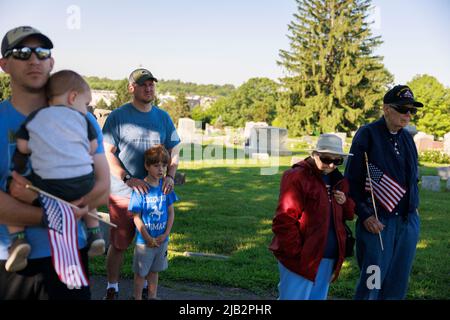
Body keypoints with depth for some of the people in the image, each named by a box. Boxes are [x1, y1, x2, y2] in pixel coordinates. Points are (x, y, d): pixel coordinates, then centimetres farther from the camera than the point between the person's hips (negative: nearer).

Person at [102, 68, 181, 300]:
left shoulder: (163, 117, 9)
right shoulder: (118, 116, -3)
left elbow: (173, 151, 11)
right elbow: (107, 152, -8)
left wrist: (170, 176, -8)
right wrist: (128, 179, -19)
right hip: (123, 193, -4)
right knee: (118, 244, 3)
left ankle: (145, 288, 29)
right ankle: (112, 289, 20)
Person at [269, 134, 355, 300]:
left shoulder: (338, 180, 13)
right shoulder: (297, 177, -12)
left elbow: (348, 214, 22)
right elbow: (284, 220, -17)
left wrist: (345, 202, -1)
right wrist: (296, 253, -19)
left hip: (328, 259, 8)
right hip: (300, 258, -7)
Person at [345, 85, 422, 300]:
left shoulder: (407, 138, 11)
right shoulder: (367, 135, -8)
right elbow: (351, 181, -8)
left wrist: (414, 207, 10)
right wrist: (364, 215, -14)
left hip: (408, 223, 6)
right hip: (377, 223, -6)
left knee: (397, 285, 12)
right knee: (372, 283, -1)